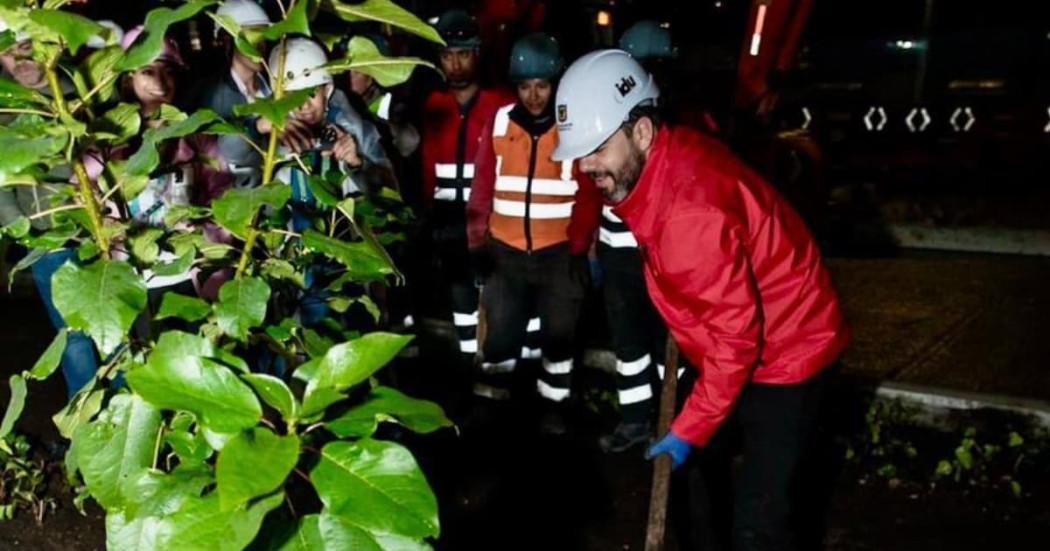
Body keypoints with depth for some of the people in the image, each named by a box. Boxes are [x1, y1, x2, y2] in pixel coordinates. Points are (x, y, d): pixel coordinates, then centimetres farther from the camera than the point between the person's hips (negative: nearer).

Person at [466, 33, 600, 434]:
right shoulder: (499, 122, 0)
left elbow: (589, 194, -4)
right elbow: (483, 187, 3)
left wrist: (578, 248, -6)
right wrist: (477, 241, 1)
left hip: (558, 252, -1)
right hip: (506, 250, 2)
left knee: (558, 332, 10)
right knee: (500, 330, 10)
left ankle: (554, 406, 26)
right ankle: (489, 400, 23)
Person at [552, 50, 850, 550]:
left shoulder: (692, 208, -34)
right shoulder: (662, 164, -5)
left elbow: (737, 334, -29)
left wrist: (690, 430, -21)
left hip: (785, 353, -10)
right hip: (731, 342, 10)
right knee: (691, 468, 22)